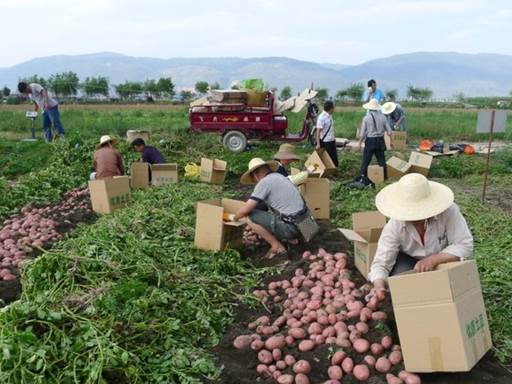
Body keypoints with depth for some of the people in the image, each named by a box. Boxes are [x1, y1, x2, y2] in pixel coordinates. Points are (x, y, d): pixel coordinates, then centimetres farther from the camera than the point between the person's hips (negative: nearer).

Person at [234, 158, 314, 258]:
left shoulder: (264, 182, -10)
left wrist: (234, 218, 10)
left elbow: (245, 210, -13)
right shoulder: (279, 176, 15)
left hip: (290, 227, -9)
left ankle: (277, 246, 0)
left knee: (250, 217, -4)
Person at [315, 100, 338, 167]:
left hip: (332, 141, 8)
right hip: (325, 142, -8)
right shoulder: (321, 117, -18)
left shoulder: (329, 116, 8)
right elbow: (318, 131, -20)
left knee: (334, 159, 13)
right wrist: (318, 144, -24)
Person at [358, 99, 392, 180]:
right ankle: (384, 177, 21)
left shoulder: (366, 118, -10)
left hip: (370, 141, -3)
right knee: (381, 160, 14)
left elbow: (362, 133, -8)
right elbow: (389, 131, 1)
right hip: (380, 141, 3)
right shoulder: (382, 117, -3)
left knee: (366, 161, 4)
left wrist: (359, 143, 3)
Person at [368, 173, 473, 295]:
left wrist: (433, 259, -45)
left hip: (443, 262, 1)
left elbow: (465, 246, -30)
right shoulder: (394, 226, -28)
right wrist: (379, 287, -50)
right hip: (409, 261, 0)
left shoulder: (448, 211, -32)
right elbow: (381, 263, -29)